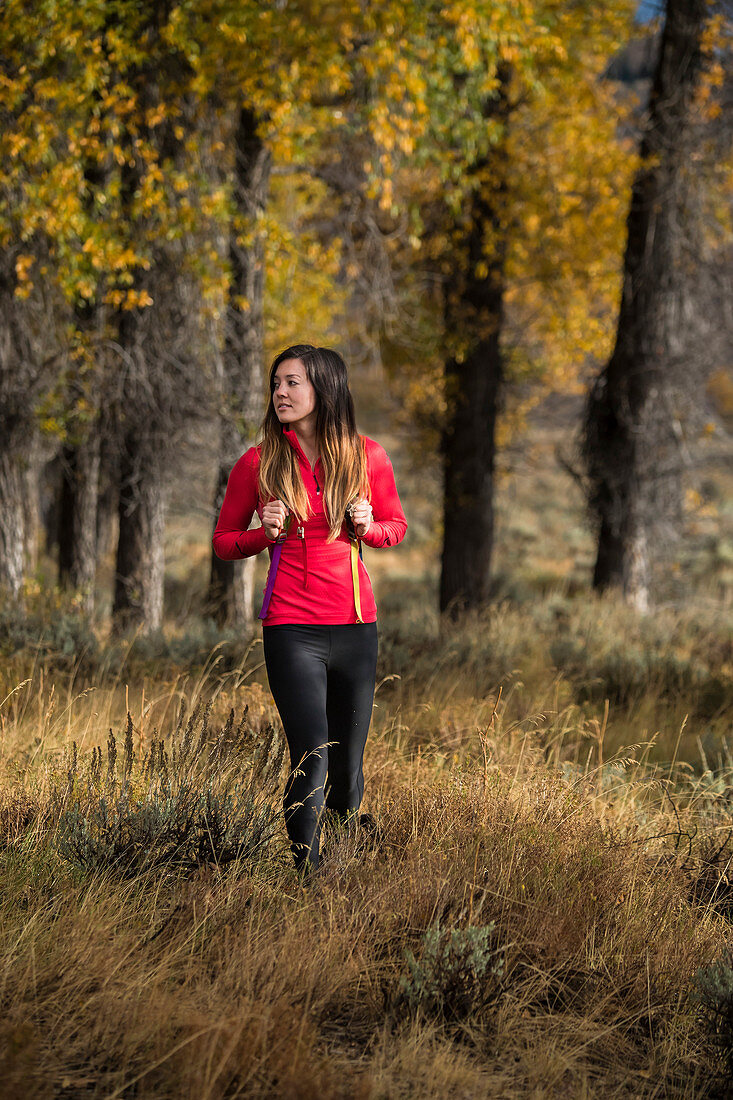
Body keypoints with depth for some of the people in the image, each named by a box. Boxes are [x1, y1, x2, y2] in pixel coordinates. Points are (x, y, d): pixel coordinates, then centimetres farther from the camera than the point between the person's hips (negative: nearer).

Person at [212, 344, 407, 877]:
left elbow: (397, 526, 16)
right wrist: (266, 533, -11)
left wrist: (368, 527, -7)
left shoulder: (367, 456, 3)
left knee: (348, 768, 10)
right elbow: (224, 541, 9)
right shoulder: (258, 463, 0)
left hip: (356, 625, 2)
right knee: (312, 763, -14)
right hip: (291, 628, -2)